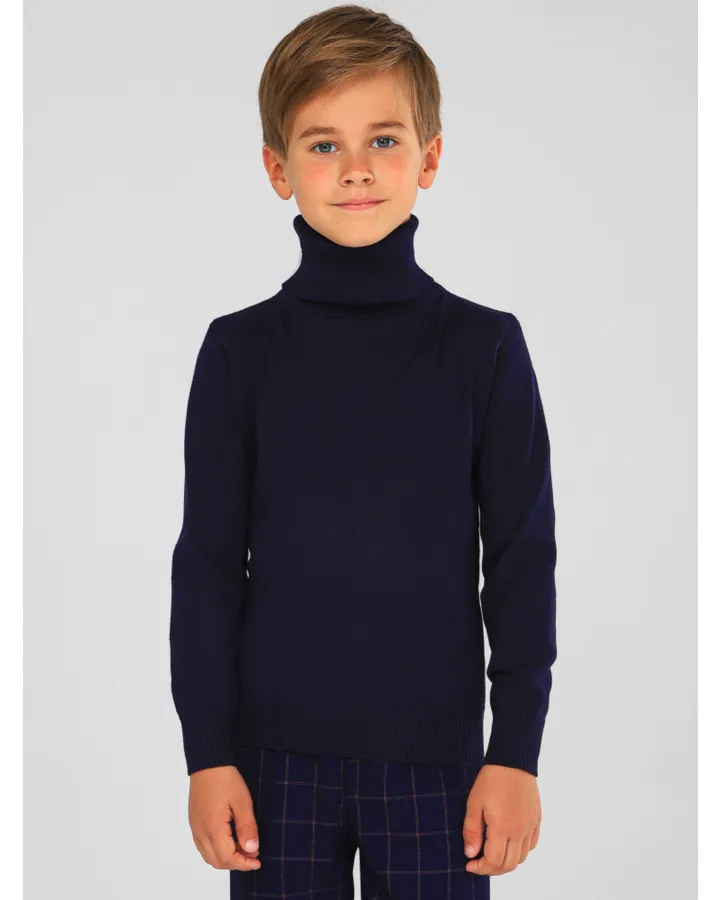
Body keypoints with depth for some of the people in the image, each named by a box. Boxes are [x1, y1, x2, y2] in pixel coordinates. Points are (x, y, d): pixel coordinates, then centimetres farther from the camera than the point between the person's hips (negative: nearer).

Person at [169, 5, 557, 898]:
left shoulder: (484, 347, -1)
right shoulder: (239, 350, 0)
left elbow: (522, 558, 1)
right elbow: (209, 562, 2)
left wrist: (516, 752, -2)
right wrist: (208, 753, -1)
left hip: (434, 754, 0)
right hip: (277, 755, 1)